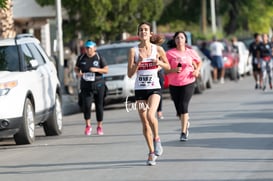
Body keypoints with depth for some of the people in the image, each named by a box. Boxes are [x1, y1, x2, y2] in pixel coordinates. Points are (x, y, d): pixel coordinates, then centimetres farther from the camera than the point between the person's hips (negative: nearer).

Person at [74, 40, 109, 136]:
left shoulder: (99, 58, 0)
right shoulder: (81, 58, 6)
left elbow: (106, 70, -1)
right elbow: (76, 68, 17)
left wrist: (97, 70, -18)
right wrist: (78, 73, -7)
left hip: (98, 84, -1)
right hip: (86, 85, 1)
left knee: (99, 106, 4)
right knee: (86, 105, -14)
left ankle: (99, 126, 17)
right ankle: (88, 125, 0)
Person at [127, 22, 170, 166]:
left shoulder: (158, 49, 0)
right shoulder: (133, 51, -1)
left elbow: (168, 67, 10)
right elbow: (130, 74, -4)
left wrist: (159, 62, -10)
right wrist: (138, 63, -19)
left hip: (154, 88, -2)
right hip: (139, 89, 2)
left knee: (150, 115, -26)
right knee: (144, 123, 5)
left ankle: (156, 138, 2)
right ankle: (152, 152, 18)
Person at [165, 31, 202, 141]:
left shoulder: (191, 52, 3)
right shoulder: (170, 53, -3)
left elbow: (199, 62, 20)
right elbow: (165, 70, -3)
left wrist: (197, 70, 1)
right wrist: (174, 70, -22)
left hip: (188, 83, -1)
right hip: (174, 84, 1)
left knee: (183, 105, -16)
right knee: (178, 108, 7)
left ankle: (183, 132, -13)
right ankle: (186, 123, 41)